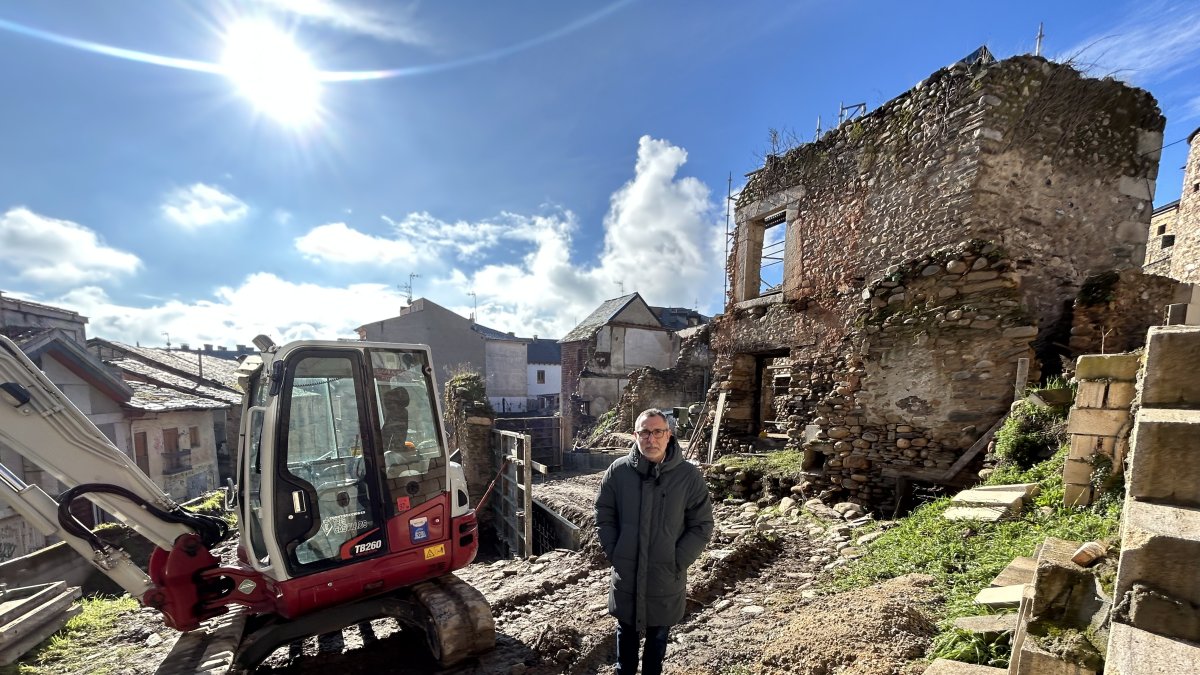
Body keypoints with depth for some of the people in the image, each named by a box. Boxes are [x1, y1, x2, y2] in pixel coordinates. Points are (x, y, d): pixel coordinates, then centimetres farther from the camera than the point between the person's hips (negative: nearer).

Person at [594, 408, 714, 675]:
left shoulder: (689, 476, -14)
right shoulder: (618, 471, -11)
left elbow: (702, 526, -7)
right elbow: (603, 516, 0)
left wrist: (677, 562, -10)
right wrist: (614, 554, -4)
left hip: (666, 577, -1)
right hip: (625, 575, 1)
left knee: (658, 636, 21)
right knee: (626, 633, 22)